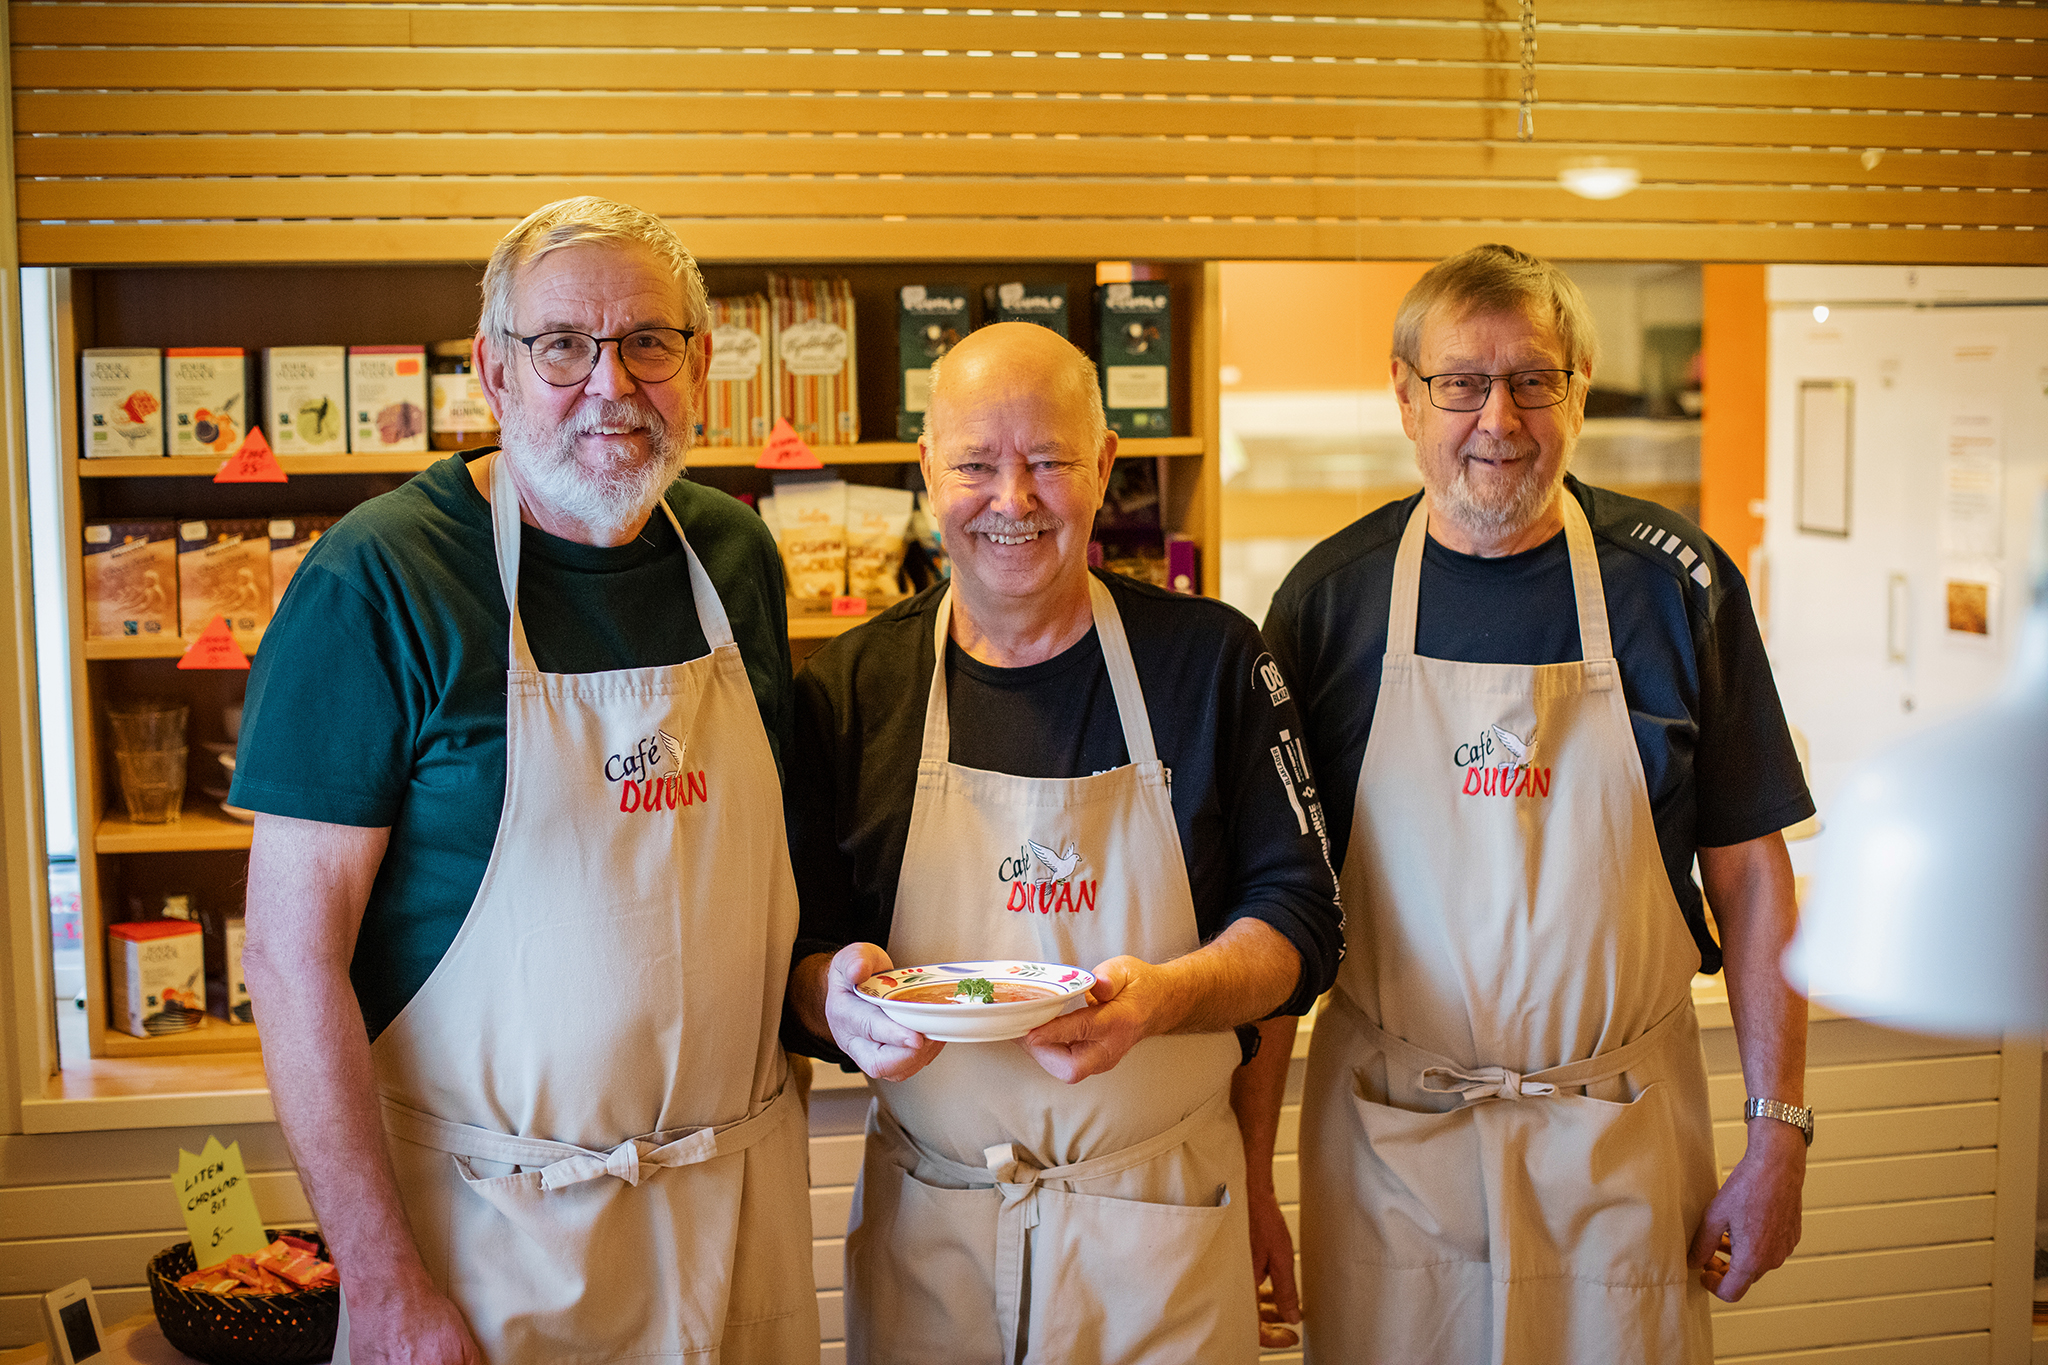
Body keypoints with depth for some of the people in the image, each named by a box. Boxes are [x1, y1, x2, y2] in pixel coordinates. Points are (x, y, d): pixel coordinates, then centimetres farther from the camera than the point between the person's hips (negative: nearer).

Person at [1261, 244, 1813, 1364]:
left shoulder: (1676, 583, -3)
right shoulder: (1330, 597, -3)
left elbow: (1750, 876, 0)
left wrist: (1779, 1134, -2)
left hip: (1619, 1143, 0)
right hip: (1385, 1141, 0)